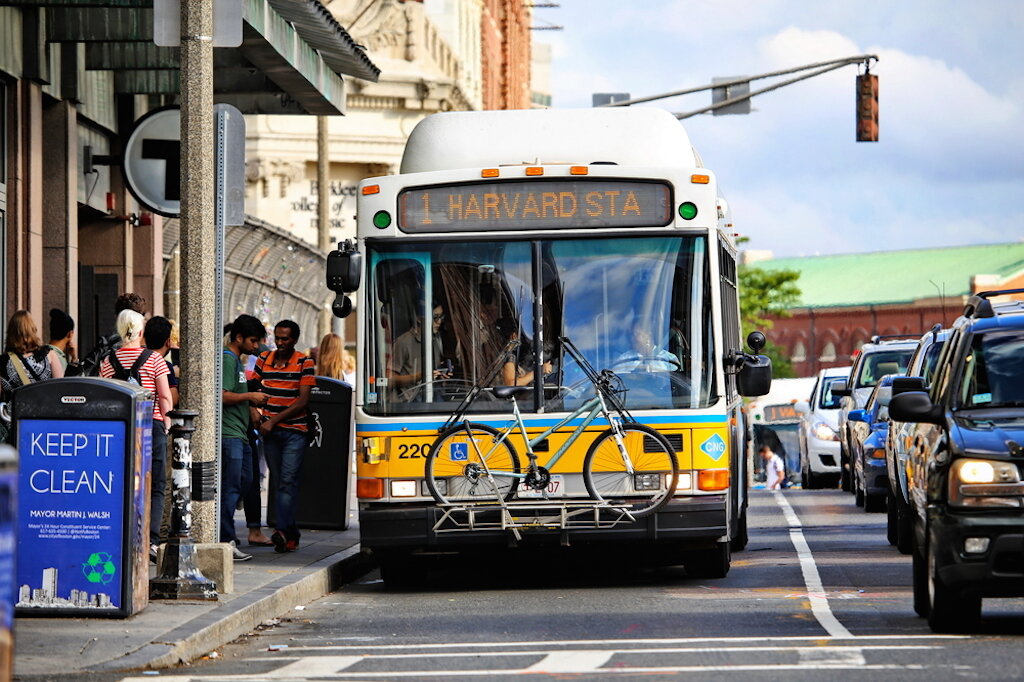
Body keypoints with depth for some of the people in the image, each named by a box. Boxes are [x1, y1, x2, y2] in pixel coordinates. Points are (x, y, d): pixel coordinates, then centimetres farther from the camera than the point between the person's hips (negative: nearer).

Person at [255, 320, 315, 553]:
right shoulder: (264, 360, 10)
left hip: (294, 431, -4)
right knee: (280, 482, 7)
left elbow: (302, 401, -8)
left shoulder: (304, 363, -3)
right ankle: (292, 533, 12)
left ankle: (282, 531, -21)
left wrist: (274, 420, -14)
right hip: (269, 431, 4)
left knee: (288, 481, -13)